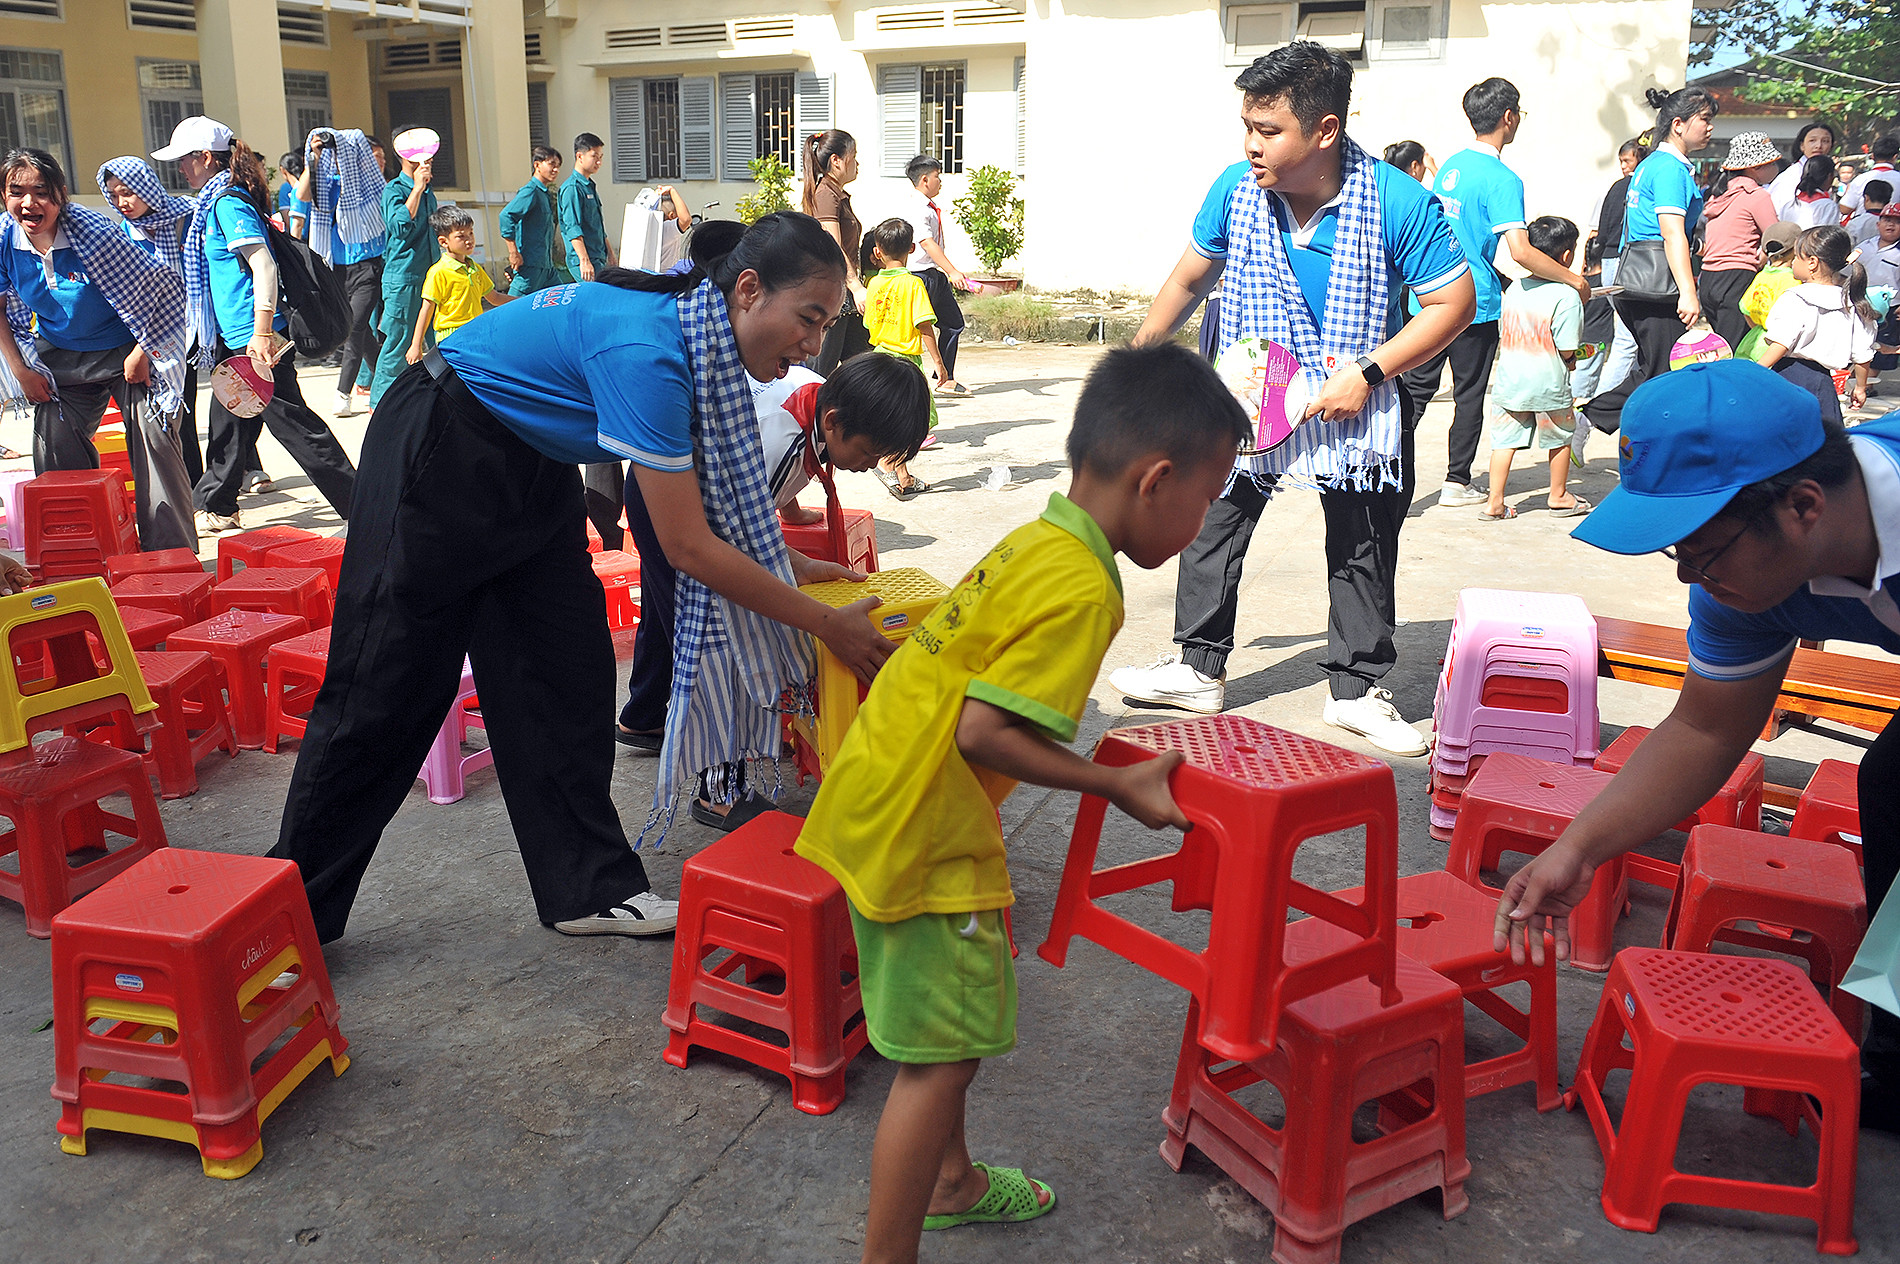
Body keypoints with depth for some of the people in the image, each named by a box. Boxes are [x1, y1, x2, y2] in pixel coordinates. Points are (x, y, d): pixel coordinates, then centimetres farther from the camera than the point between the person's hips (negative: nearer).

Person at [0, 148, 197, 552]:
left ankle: (172, 554, -3)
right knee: (56, 454, 3)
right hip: (59, 361, 4)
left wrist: (142, 353, -15)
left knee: (155, 442, -11)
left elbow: (163, 289, -17)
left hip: (126, 352, -4)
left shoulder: (93, 231, -23)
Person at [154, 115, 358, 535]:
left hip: (254, 338, -10)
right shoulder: (214, 202, 17)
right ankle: (218, 509, 30)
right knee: (227, 423, 17)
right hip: (233, 340, 10)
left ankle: (359, 505, -4)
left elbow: (265, 267, -22)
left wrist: (262, 335, -26)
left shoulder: (228, 202, -13)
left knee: (292, 422, -8)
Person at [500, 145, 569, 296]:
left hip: (547, 266, 10)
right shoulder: (531, 191, -11)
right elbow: (506, 215, -24)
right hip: (531, 265, -9)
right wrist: (514, 253, -24)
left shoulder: (546, 194, 18)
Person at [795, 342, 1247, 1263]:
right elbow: (985, 732, -26)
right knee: (940, 1054, 2)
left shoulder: (1036, 545, 8)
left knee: (947, 1025, 25)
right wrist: (1118, 785, -16)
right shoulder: (1082, 587, -21)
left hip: (881, 799, 10)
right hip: (923, 829, -10)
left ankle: (949, 1182, 45)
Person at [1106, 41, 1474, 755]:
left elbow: (1453, 301, -15)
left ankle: (1356, 690, 21)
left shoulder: (1399, 203, -22)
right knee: (1212, 522, 4)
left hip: (1356, 403, -2)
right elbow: (1191, 278, 6)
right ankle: (1199, 671, 18)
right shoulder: (1236, 190, -12)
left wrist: (1367, 373, -24)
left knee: (1363, 549, 6)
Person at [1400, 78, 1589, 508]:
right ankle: (1457, 483, 13)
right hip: (1475, 306, -6)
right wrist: (1574, 279, -11)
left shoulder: (1451, 165, 9)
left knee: (1416, 386, 8)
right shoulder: (1503, 180, -15)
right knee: (1469, 394, 6)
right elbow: (1521, 251, -23)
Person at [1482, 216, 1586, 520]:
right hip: (1548, 384, -4)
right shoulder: (1567, 295, -14)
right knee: (1560, 438, 16)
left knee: (1504, 441, 8)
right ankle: (1559, 497, 28)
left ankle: (1495, 503, 7)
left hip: (1508, 381, 4)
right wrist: (1571, 359, 9)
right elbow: (1567, 349, -15)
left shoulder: (1514, 289, 3)